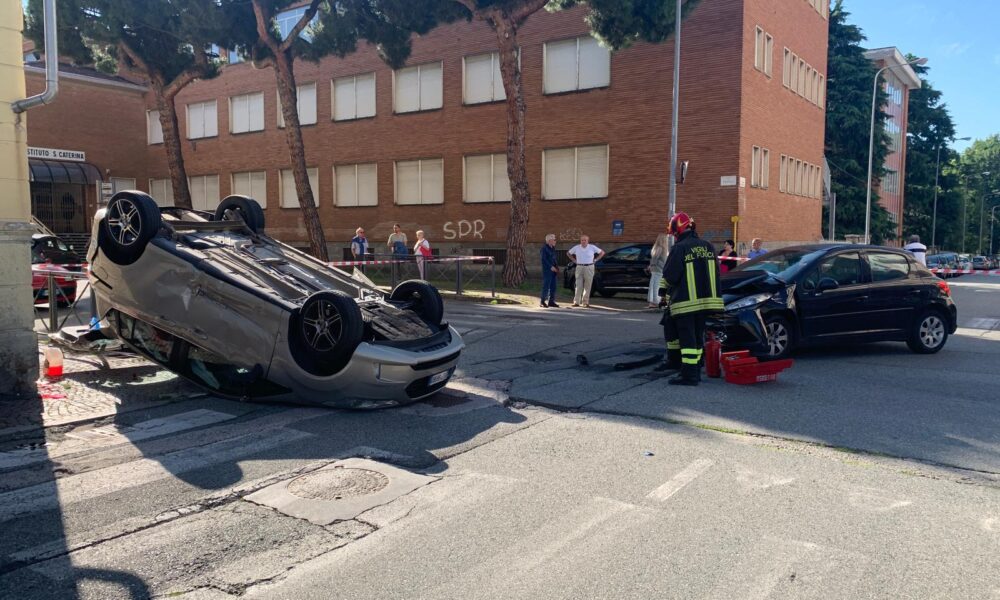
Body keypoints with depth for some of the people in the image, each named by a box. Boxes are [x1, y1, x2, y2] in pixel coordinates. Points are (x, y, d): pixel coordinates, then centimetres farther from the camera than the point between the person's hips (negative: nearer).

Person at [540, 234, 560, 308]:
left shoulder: (553, 248, 16)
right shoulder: (544, 248, -9)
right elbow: (544, 259, -15)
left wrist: (556, 267, 5)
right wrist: (551, 267, -18)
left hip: (553, 270, 8)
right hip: (547, 270, -8)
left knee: (553, 286, 8)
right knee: (546, 286, -7)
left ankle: (551, 301, 15)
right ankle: (543, 302, -2)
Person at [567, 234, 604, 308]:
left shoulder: (592, 247, -1)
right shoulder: (576, 247, 2)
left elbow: (602, 252, 8)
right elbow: (568, 253, 17)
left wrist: (595, 260, 1)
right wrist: (574, 260, 7)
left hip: (589, 268, -1)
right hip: (579, 267, 1)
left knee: (587, 286, 2)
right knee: (578, 285, -3)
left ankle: (585, 302, 9)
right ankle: (576, 302, 1)